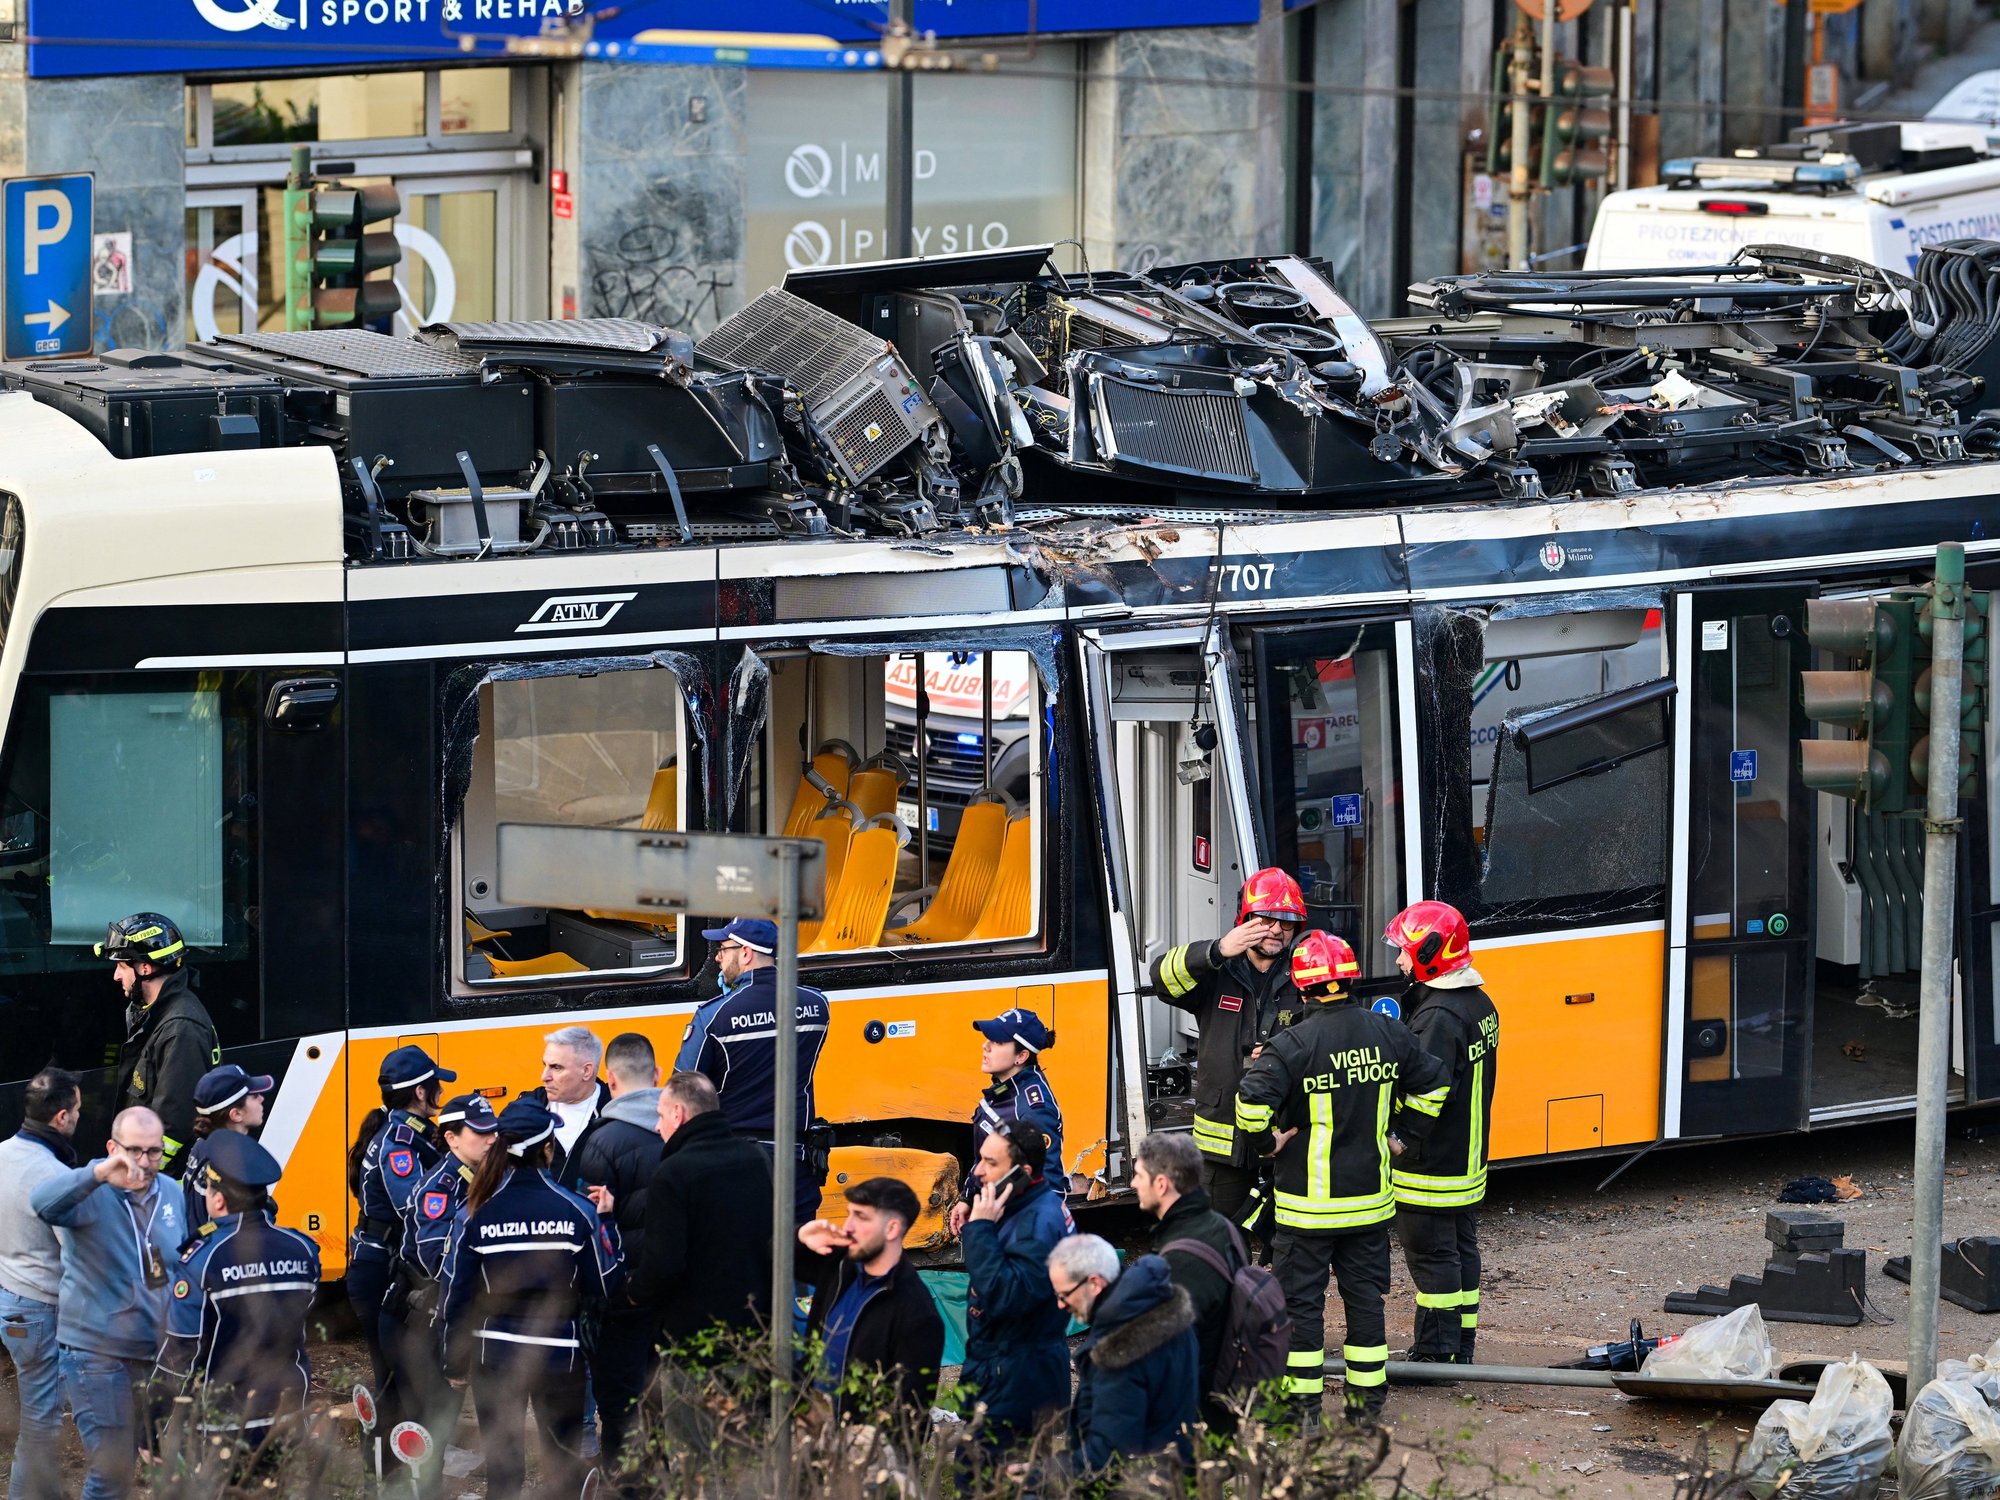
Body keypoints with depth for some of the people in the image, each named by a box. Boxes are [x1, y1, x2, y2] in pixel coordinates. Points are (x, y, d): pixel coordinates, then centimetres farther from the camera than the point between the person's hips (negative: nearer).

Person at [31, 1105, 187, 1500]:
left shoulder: (172, 1194, 6)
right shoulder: (89, 1194, -13)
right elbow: (43, 1204, -36)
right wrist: (99, 1175, -51)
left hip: (157, 1350, 6)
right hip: (96, 1352, -6)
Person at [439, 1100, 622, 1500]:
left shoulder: (476, 1214, -6)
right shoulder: (577, 1212, -8)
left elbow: (455, 1294, -3)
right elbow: (603, 1288, -1)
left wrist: (455, 1360, 9)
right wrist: (608, 1225, 11)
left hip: (495, 1356, 0)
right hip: (560, 1357, 0)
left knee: (502, 1466, 9)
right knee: (564, 1464, 14)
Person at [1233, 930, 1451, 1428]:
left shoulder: (1292, 1045, -18)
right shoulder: (1388, 1034, -1)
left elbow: (1251, 1102, -27)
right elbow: (1433, 1084, 10)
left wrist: (1268, 1139, -9)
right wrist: (1403, 1136, 19)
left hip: (1308, 1201, -5)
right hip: (1370, 1199, 5)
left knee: (1300, 1298, 6)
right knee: (1365, 1294, 15)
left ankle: (1303, 1402, 9)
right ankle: (1368, 1400, 20)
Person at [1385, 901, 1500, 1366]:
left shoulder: (1439, 1017, -23)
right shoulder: (1480, 1004, 9)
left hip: (1431, 1166, -10)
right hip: (1469, 1159, 10)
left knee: (1431, 1257, -3)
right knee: (1461, 1249, 15)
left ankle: (1436, 1353, 1)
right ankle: (1461, 1345, 23)